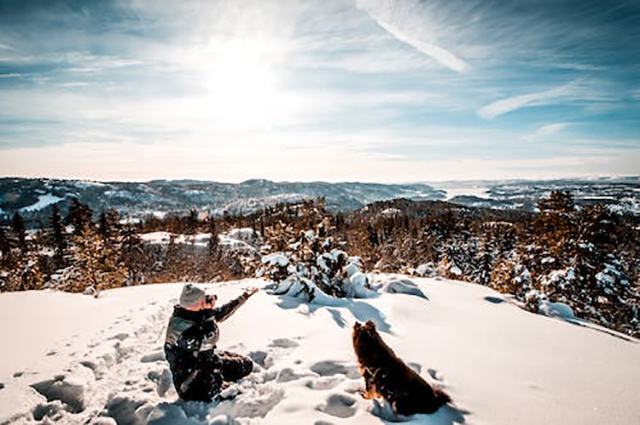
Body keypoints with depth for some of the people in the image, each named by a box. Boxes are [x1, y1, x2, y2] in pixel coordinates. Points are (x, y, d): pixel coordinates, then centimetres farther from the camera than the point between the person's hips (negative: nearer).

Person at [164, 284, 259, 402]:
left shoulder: (199, 313, -5)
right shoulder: (179, 326, -30)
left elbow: (221, 313, 12)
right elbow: (209, 341, -37)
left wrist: (244, 297, 13)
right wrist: (208, 311, -33)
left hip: (209, 358, 8)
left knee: (246, 365, 4)